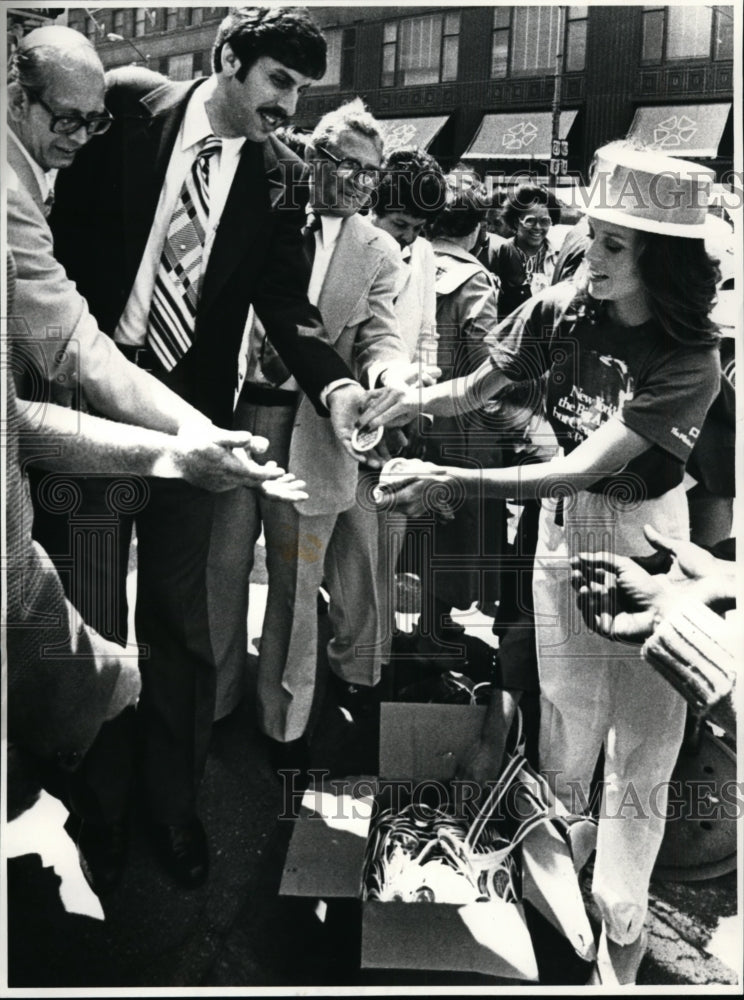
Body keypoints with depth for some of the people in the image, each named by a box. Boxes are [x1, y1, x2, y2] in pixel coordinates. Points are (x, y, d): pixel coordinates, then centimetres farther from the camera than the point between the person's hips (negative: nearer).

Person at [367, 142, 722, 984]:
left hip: (648, 541, -2)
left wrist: (448, 481, -36)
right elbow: (474, 389, 1)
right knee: (568, 732, 10)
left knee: (640, 751, 4)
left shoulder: (689, 361, -20)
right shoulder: (560, 311, -10)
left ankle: (622, 931, 24)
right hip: (565, 530, 3)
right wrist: (395, 406, -17)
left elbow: (582, 469, -30)